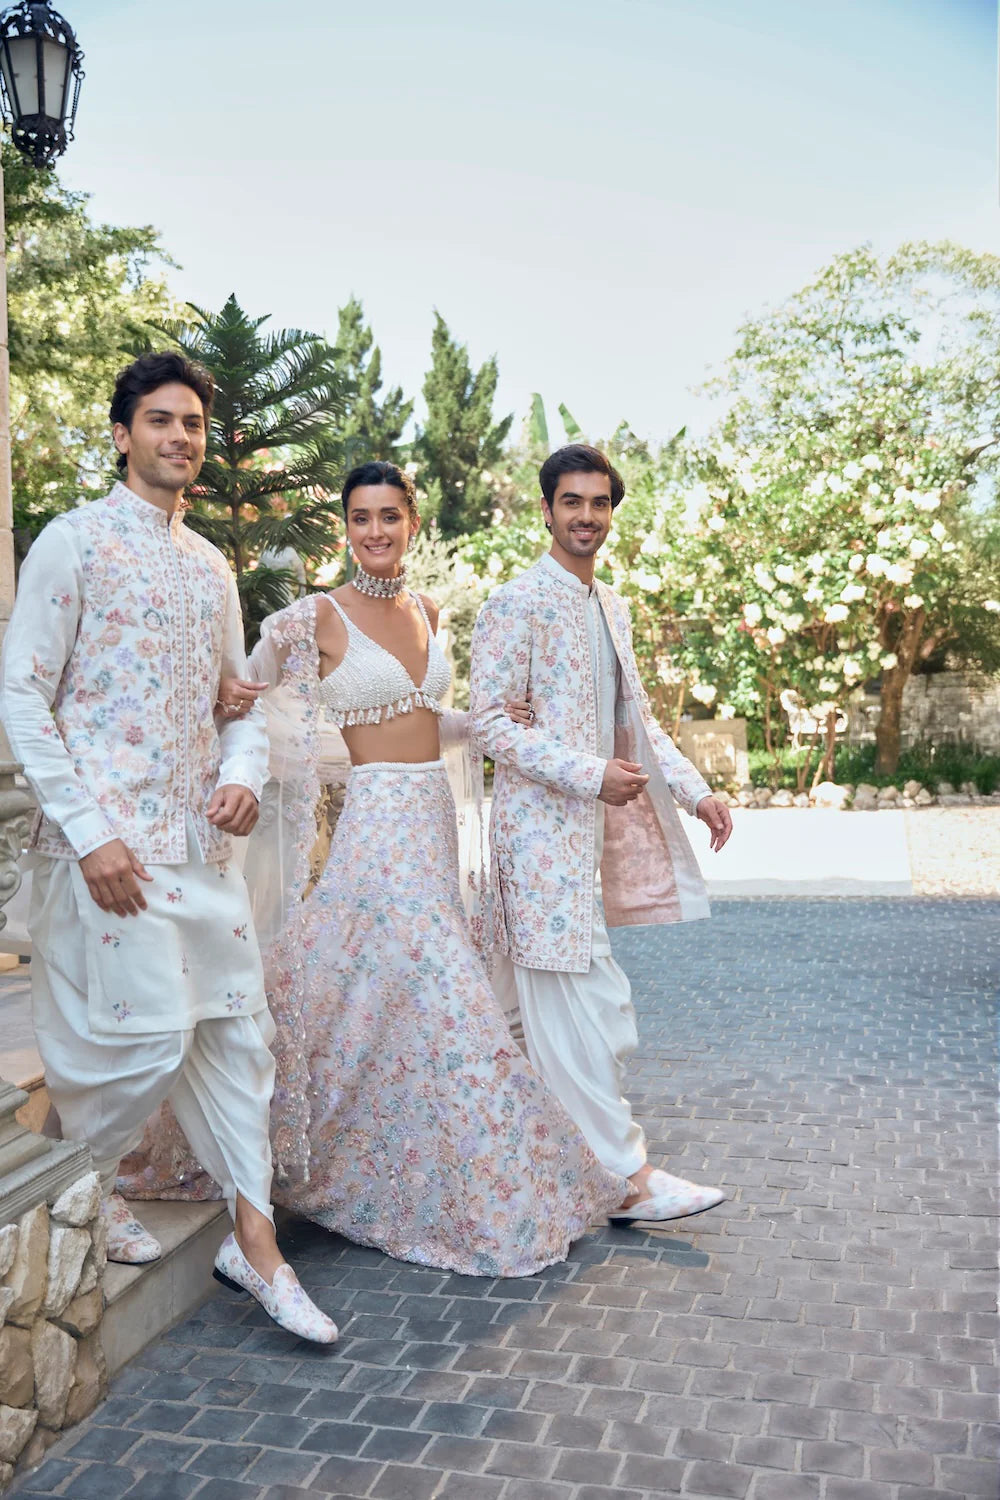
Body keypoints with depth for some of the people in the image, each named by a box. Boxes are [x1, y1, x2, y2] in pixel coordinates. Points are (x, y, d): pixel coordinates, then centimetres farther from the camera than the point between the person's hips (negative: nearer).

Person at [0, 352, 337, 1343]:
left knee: (237, 1028, 6)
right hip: (109, 836, -6)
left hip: (202, 836, 6)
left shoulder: (211, 565, 16)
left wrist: (244, 774, 0)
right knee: (151, 1033, -5)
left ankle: (254, 1242, 18)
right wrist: (88, 831, -15)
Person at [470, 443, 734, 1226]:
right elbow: (489, 720, -15)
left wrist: (694, 788, 12)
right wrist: (590, 773, -22)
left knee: (539, 999, 16)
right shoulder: (517, 603, -10)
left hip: (590, 825, 8)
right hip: (542, 824, -8)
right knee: (588, 1001, -5)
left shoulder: (611, 607, 17)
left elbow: (635, 718, 22)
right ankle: (626, 1176, 3)